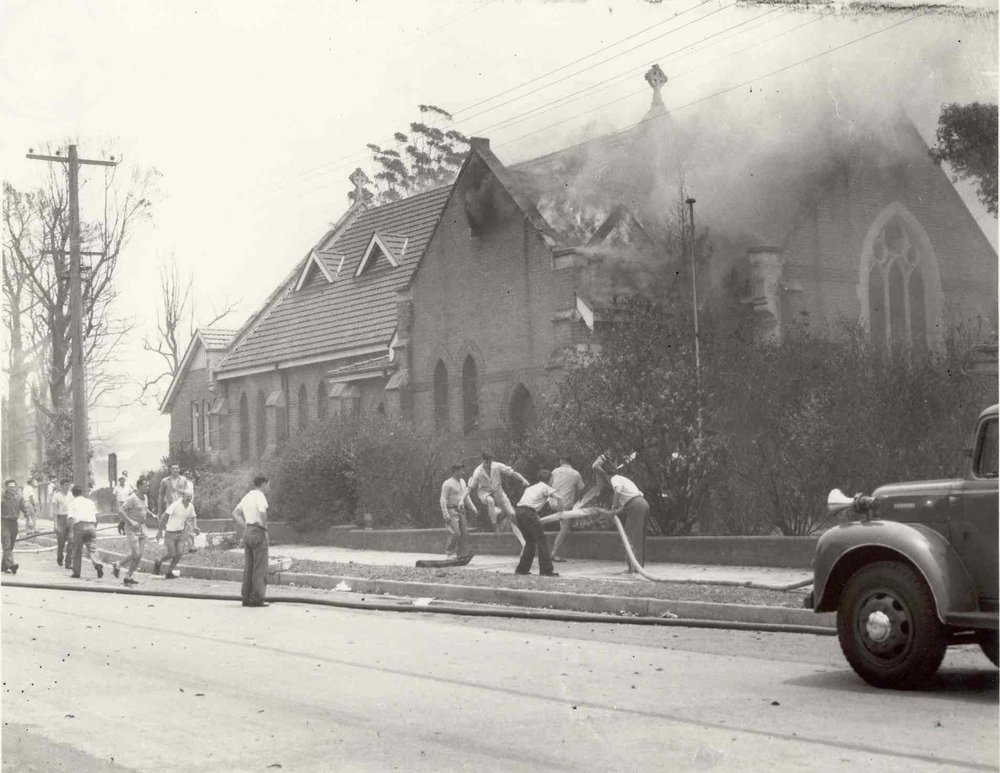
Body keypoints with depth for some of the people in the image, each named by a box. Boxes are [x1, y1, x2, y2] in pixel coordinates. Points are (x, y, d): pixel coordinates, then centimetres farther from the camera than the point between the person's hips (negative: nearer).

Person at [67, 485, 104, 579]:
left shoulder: (73, 503, 10)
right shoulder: (90, 501, 21)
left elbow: (71, 518, -1)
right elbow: (96, 517, 15)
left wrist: (71, 532, 0)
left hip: (80, 525, -3)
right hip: (91, 525, 3)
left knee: (77, 551, 9)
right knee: (91, 550, 6)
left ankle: (76, 572, 14)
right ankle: (97, 564, -21)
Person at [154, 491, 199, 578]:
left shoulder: (191, 506, -2)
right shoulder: (175, 505, -22)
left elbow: (193, 518, 17)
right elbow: (164, 516, -24)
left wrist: (195, 527, -1)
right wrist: (160, 531, -25)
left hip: (180, 533, 5)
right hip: (170, 533, -5)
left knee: (180, 553, -10)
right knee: (172, 554, -8)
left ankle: (169, 572, 4)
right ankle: (159, 562, 24)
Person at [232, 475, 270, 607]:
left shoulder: (247, 496, 15)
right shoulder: (260, 496, -11)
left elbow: (235, 513, 21)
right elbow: (263, 512, -28)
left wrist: (243, 528, 15)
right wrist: (265, 528, -14)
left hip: (247, 532, 8)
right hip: (258, 532, -8)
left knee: (248, 567, 10)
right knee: (260, 567, -4)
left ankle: (247, 598, 11)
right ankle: (257, 599, -6)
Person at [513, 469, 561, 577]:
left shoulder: (530, 488, 30)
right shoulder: (545, 487, 9)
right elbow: (557, 496, -2)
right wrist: (558, 507, 16)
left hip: (519, 512, 7)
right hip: (529, 512, -7)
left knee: (530, 541, 18)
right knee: (541, 541, -3)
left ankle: (522, 569, 18)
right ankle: (546, 570, -7)